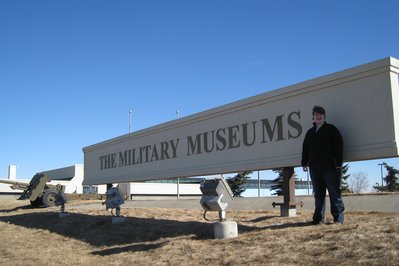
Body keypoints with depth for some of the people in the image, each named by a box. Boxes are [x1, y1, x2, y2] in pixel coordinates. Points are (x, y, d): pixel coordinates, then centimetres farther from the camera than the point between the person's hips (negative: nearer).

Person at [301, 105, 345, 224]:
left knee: (334, 192, -4)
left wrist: (338, 163, -10)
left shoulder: (331, 129, 5)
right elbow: (305, 149, 20)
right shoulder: (310, 132, 19)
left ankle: (338, 218, -1)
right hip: (314, 167, 5)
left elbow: (339, 146, -2)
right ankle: (319, 218, 9)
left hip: (329, 166, -4)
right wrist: (304, 163, 12)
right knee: (318, 194, 6)